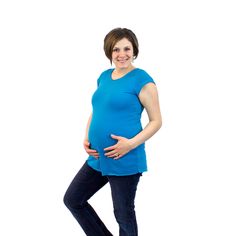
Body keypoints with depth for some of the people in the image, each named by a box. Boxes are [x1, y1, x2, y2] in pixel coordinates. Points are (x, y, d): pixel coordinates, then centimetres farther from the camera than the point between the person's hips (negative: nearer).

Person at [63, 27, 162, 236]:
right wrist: (87, 139, 3)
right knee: (72, 199, 15)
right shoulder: (104, 77, 9)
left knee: (123, 214, 9)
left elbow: (156, 121, -10)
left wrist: (132, 143, -22)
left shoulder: (142, 80, -12)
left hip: (126, 161, -7)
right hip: (98, 158, 8)